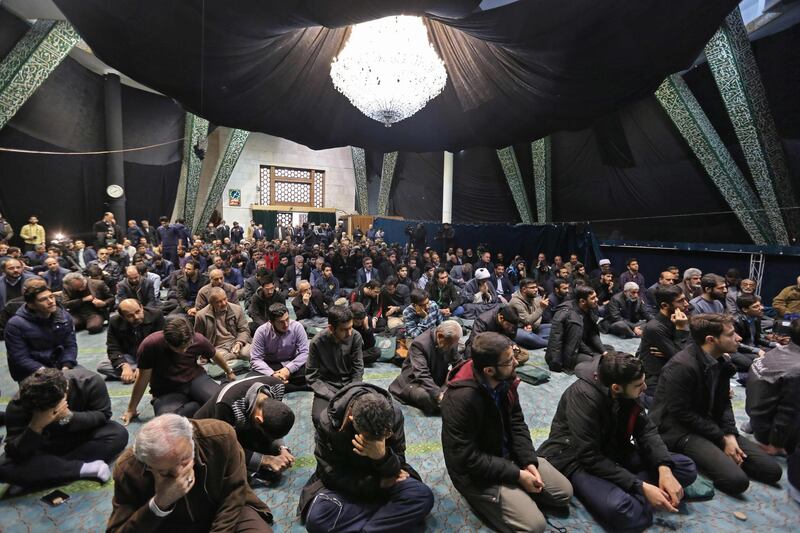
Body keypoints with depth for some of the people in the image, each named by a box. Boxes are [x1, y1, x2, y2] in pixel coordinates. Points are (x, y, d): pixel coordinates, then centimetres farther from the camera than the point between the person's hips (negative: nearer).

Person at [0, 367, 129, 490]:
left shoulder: (90, 382, -29)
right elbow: (14, 453, -25)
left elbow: (103, 415, -20)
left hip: (81, 439, 0)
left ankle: (53, 466, -19)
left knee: (119, 434, -29)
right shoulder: (18, 405, -26)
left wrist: (69, 417, -36)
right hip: (45, 449, 1)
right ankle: (84, 468, -25)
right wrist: (35, 427, -43)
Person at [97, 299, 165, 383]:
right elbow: (113, 349, -14)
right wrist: (125, 366, -33)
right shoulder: (115, 322, -14)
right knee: (101, 366, -23)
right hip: (129, 356, 3)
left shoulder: (156, 315, -21)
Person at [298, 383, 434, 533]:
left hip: (382, 478, 2)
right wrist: (378, 482, -21)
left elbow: (397, 468, -14)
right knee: (316, 518, -30)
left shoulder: (394, 415, -22)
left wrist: (383, 456, -38)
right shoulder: (327, 421, -26)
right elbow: (331, 474, -17)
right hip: (345, 483, -1)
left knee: (423, 496, -24)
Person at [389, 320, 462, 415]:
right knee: (425, 396, -37)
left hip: (439, 380, 6)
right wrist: (438, 394, -46)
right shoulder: (419, 344, -29)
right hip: (415, 381, -6)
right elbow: (422, 375, -36)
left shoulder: (451, 342, -9)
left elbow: (458, 363, -1)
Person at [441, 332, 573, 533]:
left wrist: (529, 462, -12)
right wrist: (517, 475, -21)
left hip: (509, 455, 7)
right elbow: (469, 458, -28)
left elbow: (516, 422, 1)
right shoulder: (460, 399, -34)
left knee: (564, 492, 8)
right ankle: (485, 499, 7)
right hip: (476, 473, -7)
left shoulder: (505, 380, -11)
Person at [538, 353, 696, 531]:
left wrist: (664, 469, -22)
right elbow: (590, 458, -28)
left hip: (612, 451, 8)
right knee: (619, 509, -37)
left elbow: (647, 430, -4)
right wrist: (641, 487, -27)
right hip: (577, 460, -8)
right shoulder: (583, 396, -30)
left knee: (687, 468, -4)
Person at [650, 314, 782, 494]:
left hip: (711, 425, 8)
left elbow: (724, 403, 10)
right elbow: (683, 414, -19)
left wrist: (730, 434, -6)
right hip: (681, 430, -8)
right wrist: (722, 439, -11)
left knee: (772, 470, 0)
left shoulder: (722, 361, 3)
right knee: (736, 479, -23)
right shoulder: (681, 366, -25)